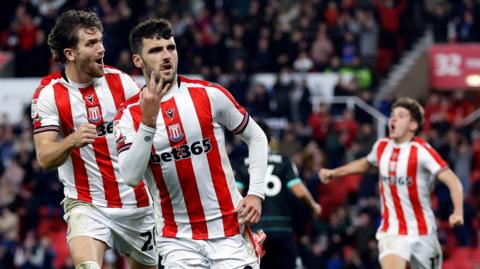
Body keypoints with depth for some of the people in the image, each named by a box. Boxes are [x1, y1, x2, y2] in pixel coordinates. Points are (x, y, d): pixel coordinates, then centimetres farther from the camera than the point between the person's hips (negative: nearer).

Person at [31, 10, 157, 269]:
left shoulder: (120, 81, -2)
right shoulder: (48, 94, -8)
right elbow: (44, 158, -15)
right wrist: (72, 141, -33)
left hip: (136, 203, 3)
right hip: (86, 205, -3)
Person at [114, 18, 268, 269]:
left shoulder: (209, 95, -2)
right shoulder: (129, 115, -2)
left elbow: (256, 137, 9)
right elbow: (131, 176, -17)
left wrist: (256, 193, -1)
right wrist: (148, 122, -25)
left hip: (230, 230, 0)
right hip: (178, 239, 0)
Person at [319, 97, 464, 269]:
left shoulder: (421, 151, -15)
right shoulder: (382, 146, 2)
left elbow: (452, 181, -20)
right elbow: (365, 163, 27)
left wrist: (458, 212, -35)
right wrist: (334, 172, 21)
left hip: (421, 232, -3)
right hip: (391, 231, 3)